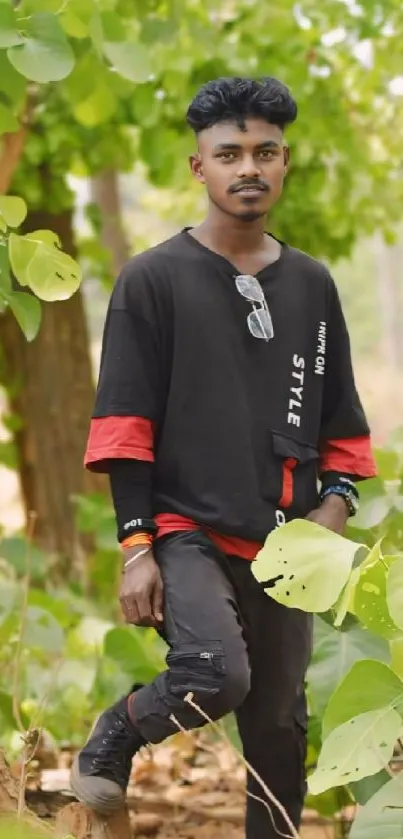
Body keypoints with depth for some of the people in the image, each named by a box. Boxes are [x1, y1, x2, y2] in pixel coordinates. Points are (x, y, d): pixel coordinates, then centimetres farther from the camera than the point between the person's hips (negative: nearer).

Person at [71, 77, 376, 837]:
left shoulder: (312, 286, 11)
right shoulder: (153, 280, -2)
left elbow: (340, 424, 16)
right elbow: (123, 426, -5)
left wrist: (332, 511, 0)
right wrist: (137, 547, -11)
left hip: (281, 549, 5)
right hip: (185, 532, -5)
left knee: (279, 723, 8)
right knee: (217, 676, -26)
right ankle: (114, 737, 3)